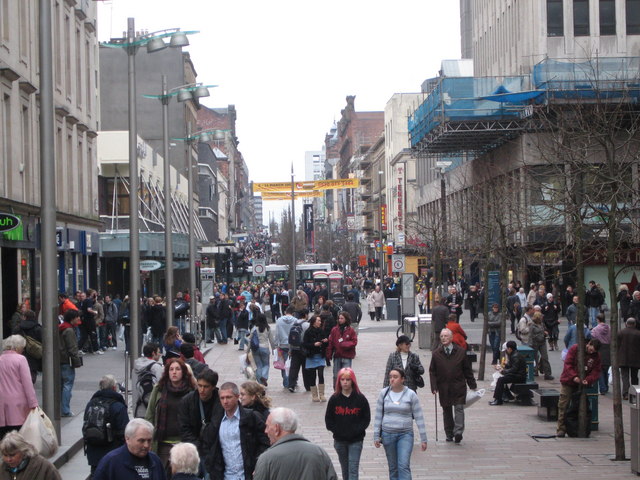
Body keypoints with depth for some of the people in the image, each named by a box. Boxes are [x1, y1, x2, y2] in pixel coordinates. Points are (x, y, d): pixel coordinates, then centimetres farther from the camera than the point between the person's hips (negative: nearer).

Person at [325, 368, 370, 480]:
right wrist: (336, 430, -6)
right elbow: (328, 419, 5)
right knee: (345, 469, 15)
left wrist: (356, 430, -11)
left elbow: (366, 418, -1)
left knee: (353, 469, -9)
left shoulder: (360, 398, -4)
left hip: (356, 440, -3)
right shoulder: (334, 399, 0)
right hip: (339, 440, 3)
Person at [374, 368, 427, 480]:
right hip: (388, 434, 2)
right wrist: (376, 436, 4)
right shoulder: (384, 393, 2)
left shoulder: (410, 394, -4)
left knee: (404, 466, -14)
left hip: (405, 434, -2)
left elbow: (419, 417, -1)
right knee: (393, 468, 8)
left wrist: (423, 439, -2)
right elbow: (378, 416, 7)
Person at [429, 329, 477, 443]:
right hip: (443, 388, 2)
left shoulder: (461, 352, 1)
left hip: (458, 387, -2)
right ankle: (449, 434, 17)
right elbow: (432, 372, 5)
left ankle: (458, 431, -16)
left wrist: (472, 385, 7)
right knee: (446, 411, 9)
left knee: (459, 408, -12)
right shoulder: (436, 354, 3)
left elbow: (467, 369, 6)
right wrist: (434, 387, -5)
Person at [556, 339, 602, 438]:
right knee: (563, 405, -5)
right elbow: (568, 364, -12)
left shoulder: (596, 356, 0)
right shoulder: (575, 349, -9)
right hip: (568, 382, -2)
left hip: (582, 384, 2)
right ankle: (561, 429, -1)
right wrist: (574, 376, -25)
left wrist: (588, 380, -22)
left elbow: (596, 371, -3)